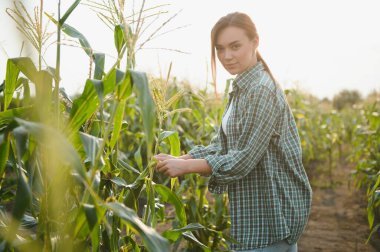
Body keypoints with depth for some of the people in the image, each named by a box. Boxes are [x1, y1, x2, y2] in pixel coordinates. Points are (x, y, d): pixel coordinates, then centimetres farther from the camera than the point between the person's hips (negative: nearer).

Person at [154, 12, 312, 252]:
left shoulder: (262, 90, -18)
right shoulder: (243, 89, 11)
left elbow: (244, 159, -22)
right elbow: (222, 145, 10)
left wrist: (185, 166, -17)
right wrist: (177, 159, -3)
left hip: (271, 211, -9)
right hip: (260, 208, 9)